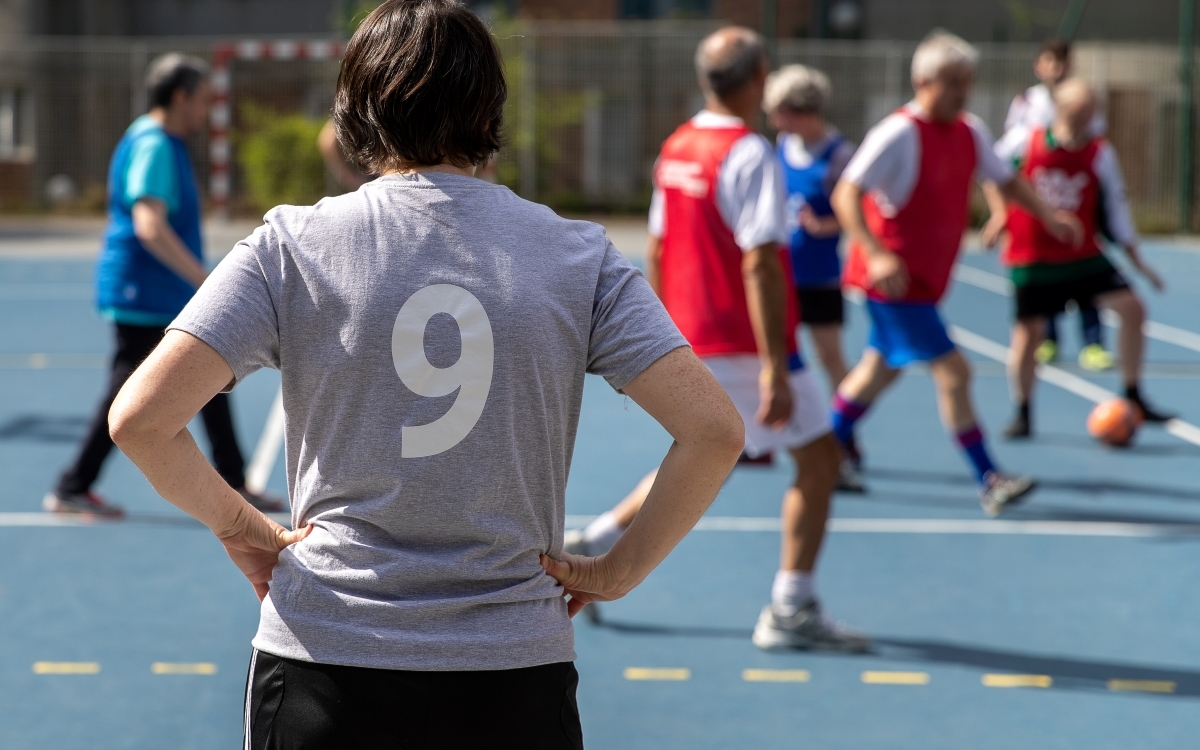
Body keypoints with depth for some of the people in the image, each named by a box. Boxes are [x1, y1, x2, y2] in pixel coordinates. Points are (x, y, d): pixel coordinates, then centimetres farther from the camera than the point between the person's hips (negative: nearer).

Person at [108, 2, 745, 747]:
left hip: (324, 671, 0)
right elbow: (715, 429, -6)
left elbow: (141, 418, -9)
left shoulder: (292, 244, -3)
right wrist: (618, 571, 5)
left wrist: (237, 524, 7)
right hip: (515, 679, 1)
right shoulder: (579, 254, 0)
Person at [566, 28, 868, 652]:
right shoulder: (750, 155, -18)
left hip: (690, 343, 8)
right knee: (818, 458, 2)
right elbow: (758, 266, -23)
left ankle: (593, 546, 22)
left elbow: (657, 252, 14)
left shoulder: (676, 148, 7)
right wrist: (774, 369, -25)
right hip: (743, 346, -8)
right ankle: (791, 611, 2)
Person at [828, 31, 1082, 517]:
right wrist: (876, 255, -34)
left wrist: (1048, 217, 3)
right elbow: (846, 194, -23)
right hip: (896, 277, -9)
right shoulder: (900, 134, -19)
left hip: (927, 277, 9)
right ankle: (990, 482, -6)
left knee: (881, 368, 21)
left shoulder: (971, 132, 5)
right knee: (953, 372, -11)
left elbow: (1005, 180, 19)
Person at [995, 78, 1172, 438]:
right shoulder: (1022, 141, -10)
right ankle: (1022, 414, 17)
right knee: (1029, 331, -4)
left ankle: (1133, 400, 4)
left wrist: (1136, 260, 0)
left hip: (1083, 256, 2)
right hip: (1032, 257, -2)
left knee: (1131, 307, -9)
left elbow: (1115, 206, 1)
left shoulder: (1100, 154, -5)